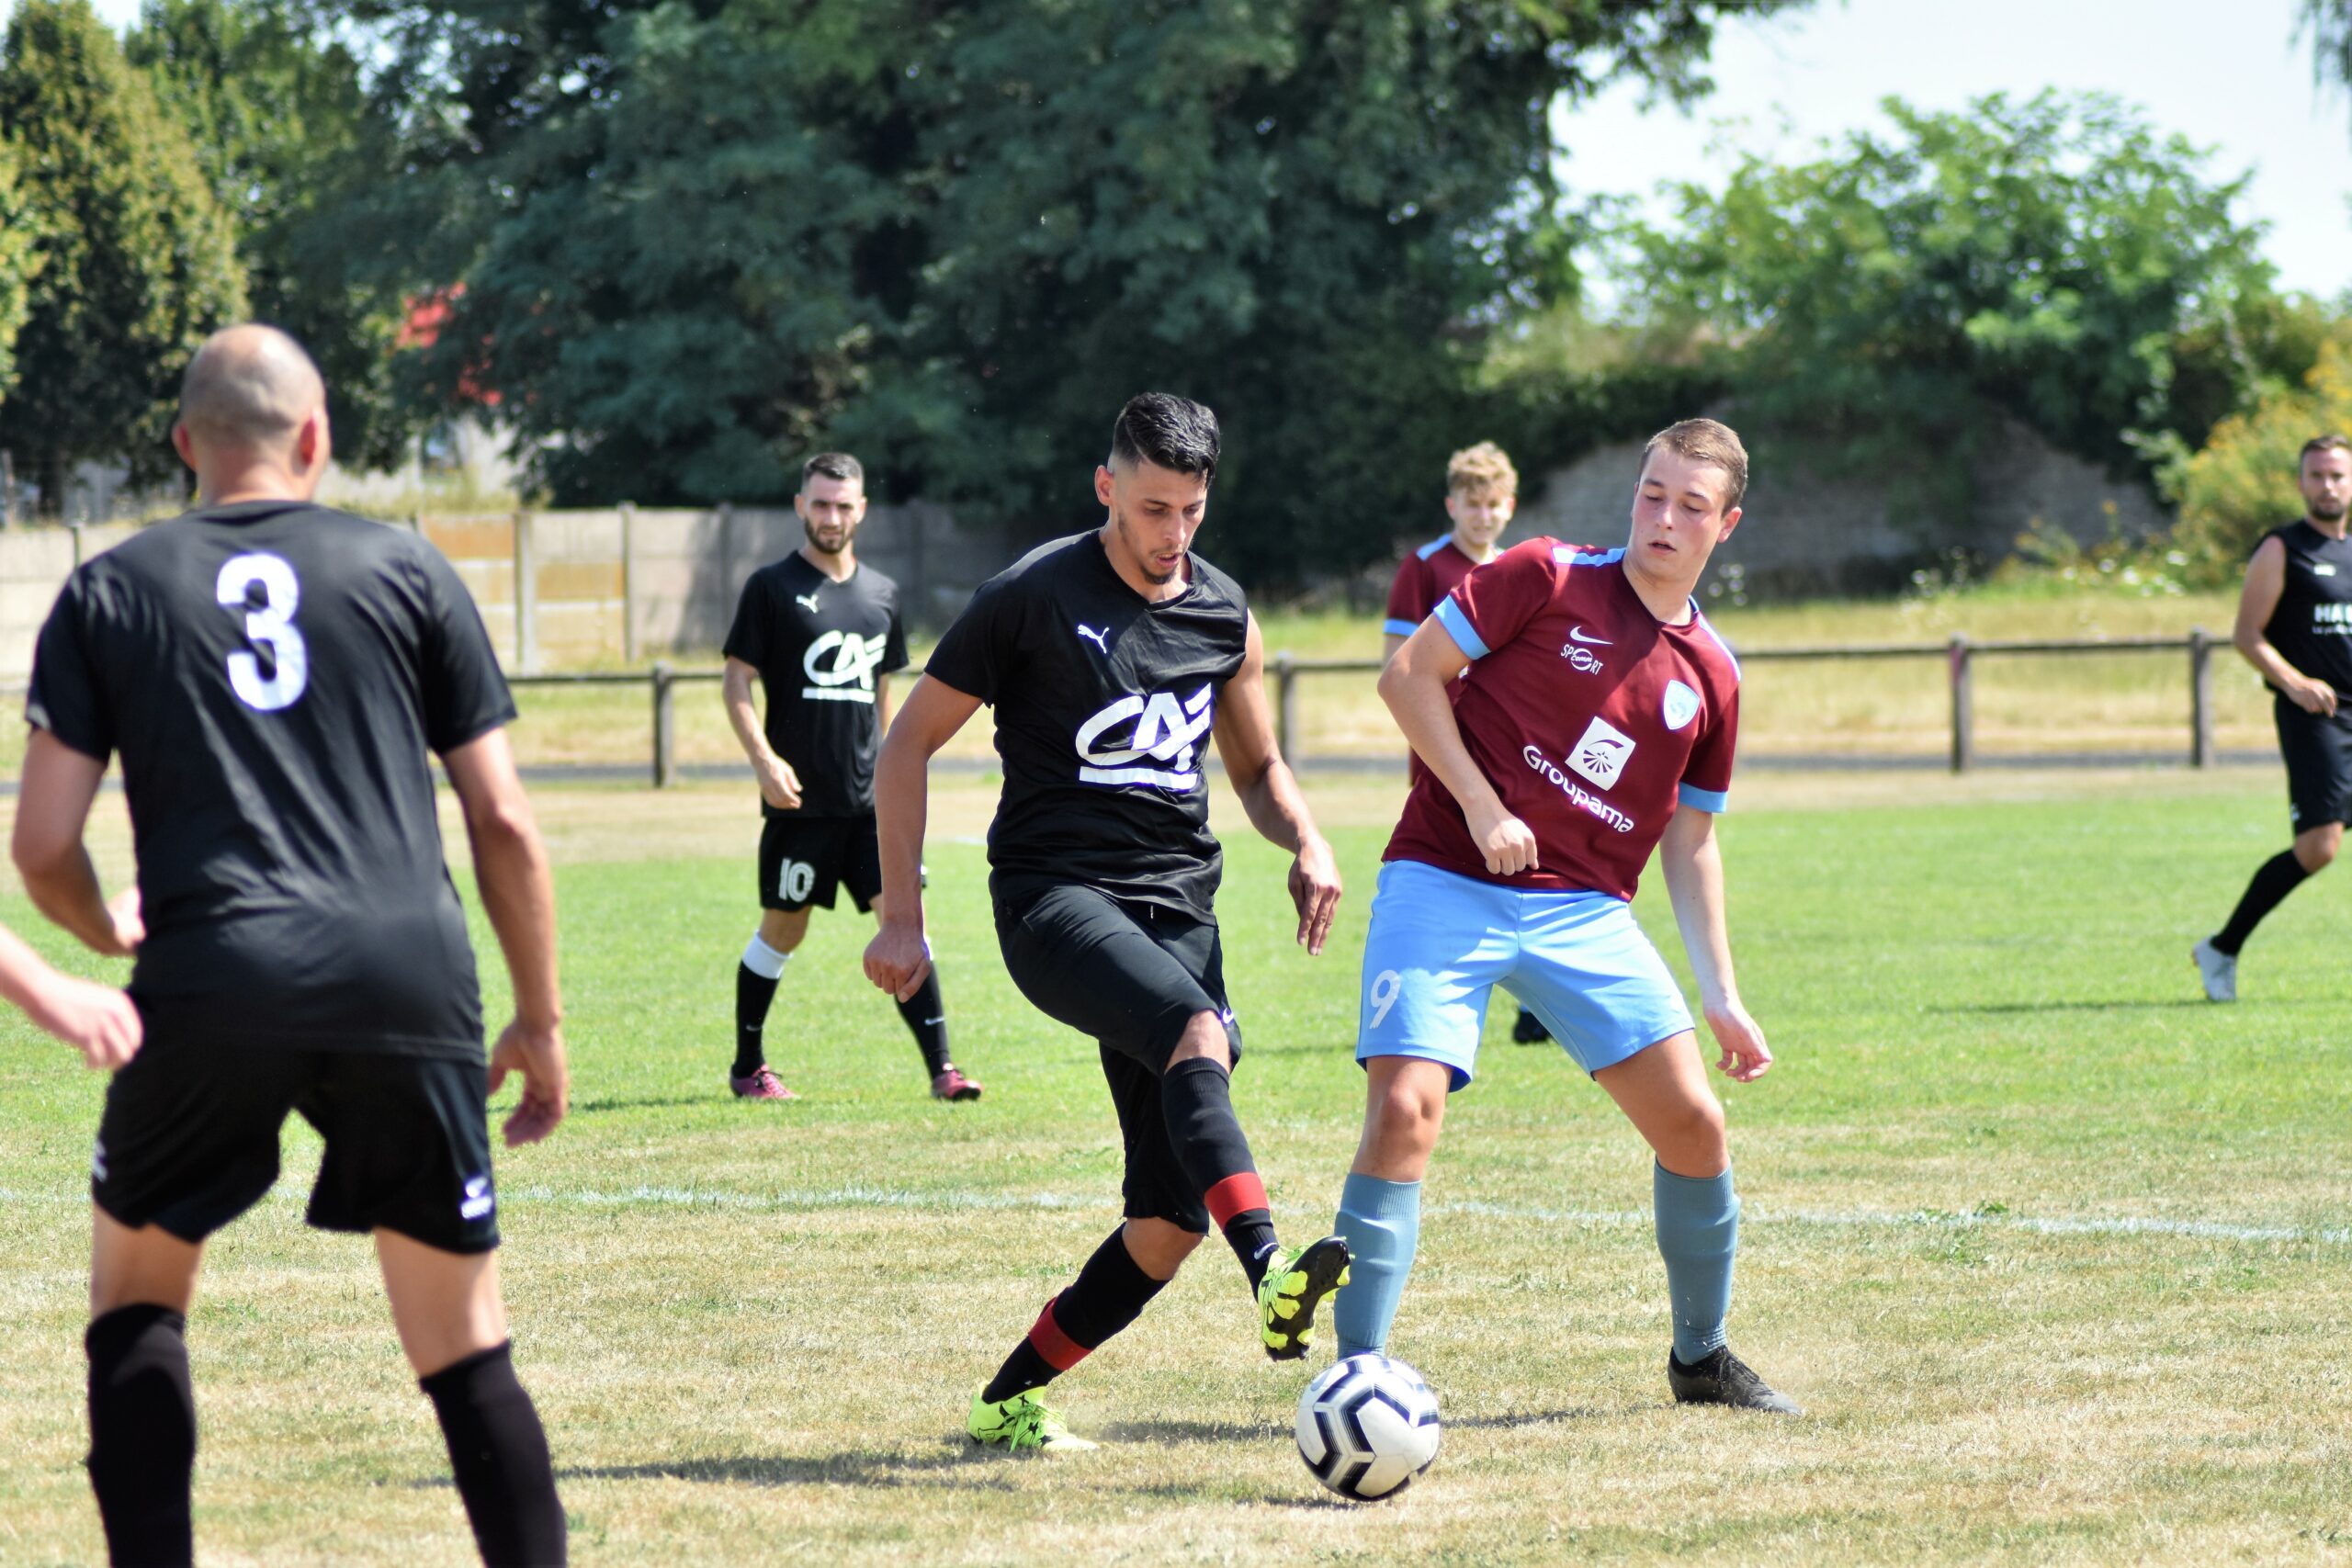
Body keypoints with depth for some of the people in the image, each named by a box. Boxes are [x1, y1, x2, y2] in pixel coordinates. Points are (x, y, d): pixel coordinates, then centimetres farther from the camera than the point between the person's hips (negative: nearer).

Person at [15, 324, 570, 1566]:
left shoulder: (108, 593, 12)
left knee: (136, 1296, 21)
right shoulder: (406, 571, 12)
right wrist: (541, 1020, 19)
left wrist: (111, 934, 28)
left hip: (210, 991, 0)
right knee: (467, 1354, 9)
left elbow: (43, 847, 7)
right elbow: (504, 823, 10)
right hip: (412, 985, 0)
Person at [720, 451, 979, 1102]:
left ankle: (940, 1067, -9)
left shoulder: (881, 595, 13)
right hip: (800, 799, -4)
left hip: (869, 798, 4)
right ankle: (748, 1067, 20)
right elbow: (737, 681, -4)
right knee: (783, 927, 5)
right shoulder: (773, 587, -2)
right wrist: (764, 759, -16)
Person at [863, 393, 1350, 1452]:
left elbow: (1256, 768, 27)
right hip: (1055, 897, -6)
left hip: (1178, 912, 6)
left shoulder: (1224, 617, 12)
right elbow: (908, 746, 3)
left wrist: (1306, 841, 4)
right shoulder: (1034, 597, -2)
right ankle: (1271, 1276, -55)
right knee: (1198, 1031, -37)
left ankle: (1010, 1399, 13)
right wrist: (901, 917, -3)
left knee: (1171, 1224, -3)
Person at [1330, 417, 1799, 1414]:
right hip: (1445, 884, -4)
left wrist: (1721, 995, 12)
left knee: (1693, 1124, -3)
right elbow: (1409, 674, -4)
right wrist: (1480, 806, -14)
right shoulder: (1548, 580, -3)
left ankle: (1701, 1355, 20)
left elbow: (1689, 844, 18)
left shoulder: (1712, 678, 10)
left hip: (1585, 915, 4)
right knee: (1405, 1108, -21)